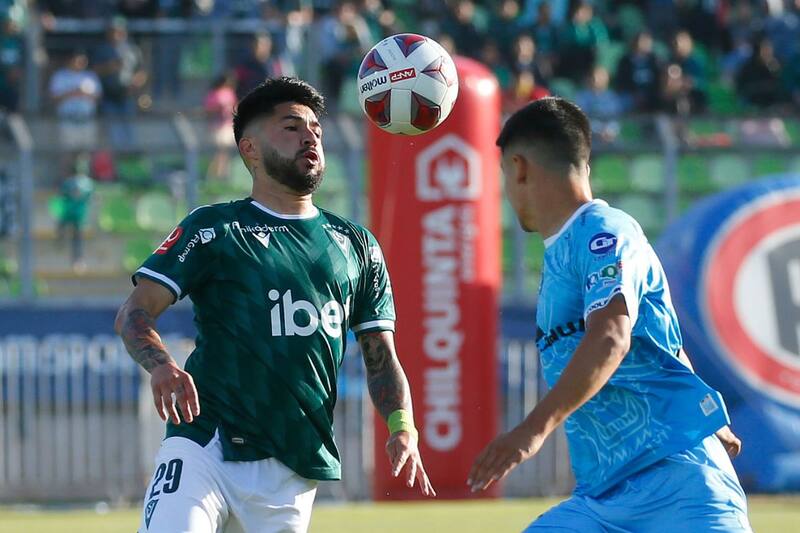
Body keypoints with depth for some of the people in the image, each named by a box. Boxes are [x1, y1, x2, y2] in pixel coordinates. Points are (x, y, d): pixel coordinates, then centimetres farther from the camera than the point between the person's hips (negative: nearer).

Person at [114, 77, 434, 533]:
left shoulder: (357, 247, 17)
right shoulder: (213, 228, 5)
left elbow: (381, 358, 16)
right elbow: (135, 312, -2)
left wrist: (402, 428, -3)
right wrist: (160, 365, -24)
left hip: (295, 470, 4)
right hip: (207, 445, -4)